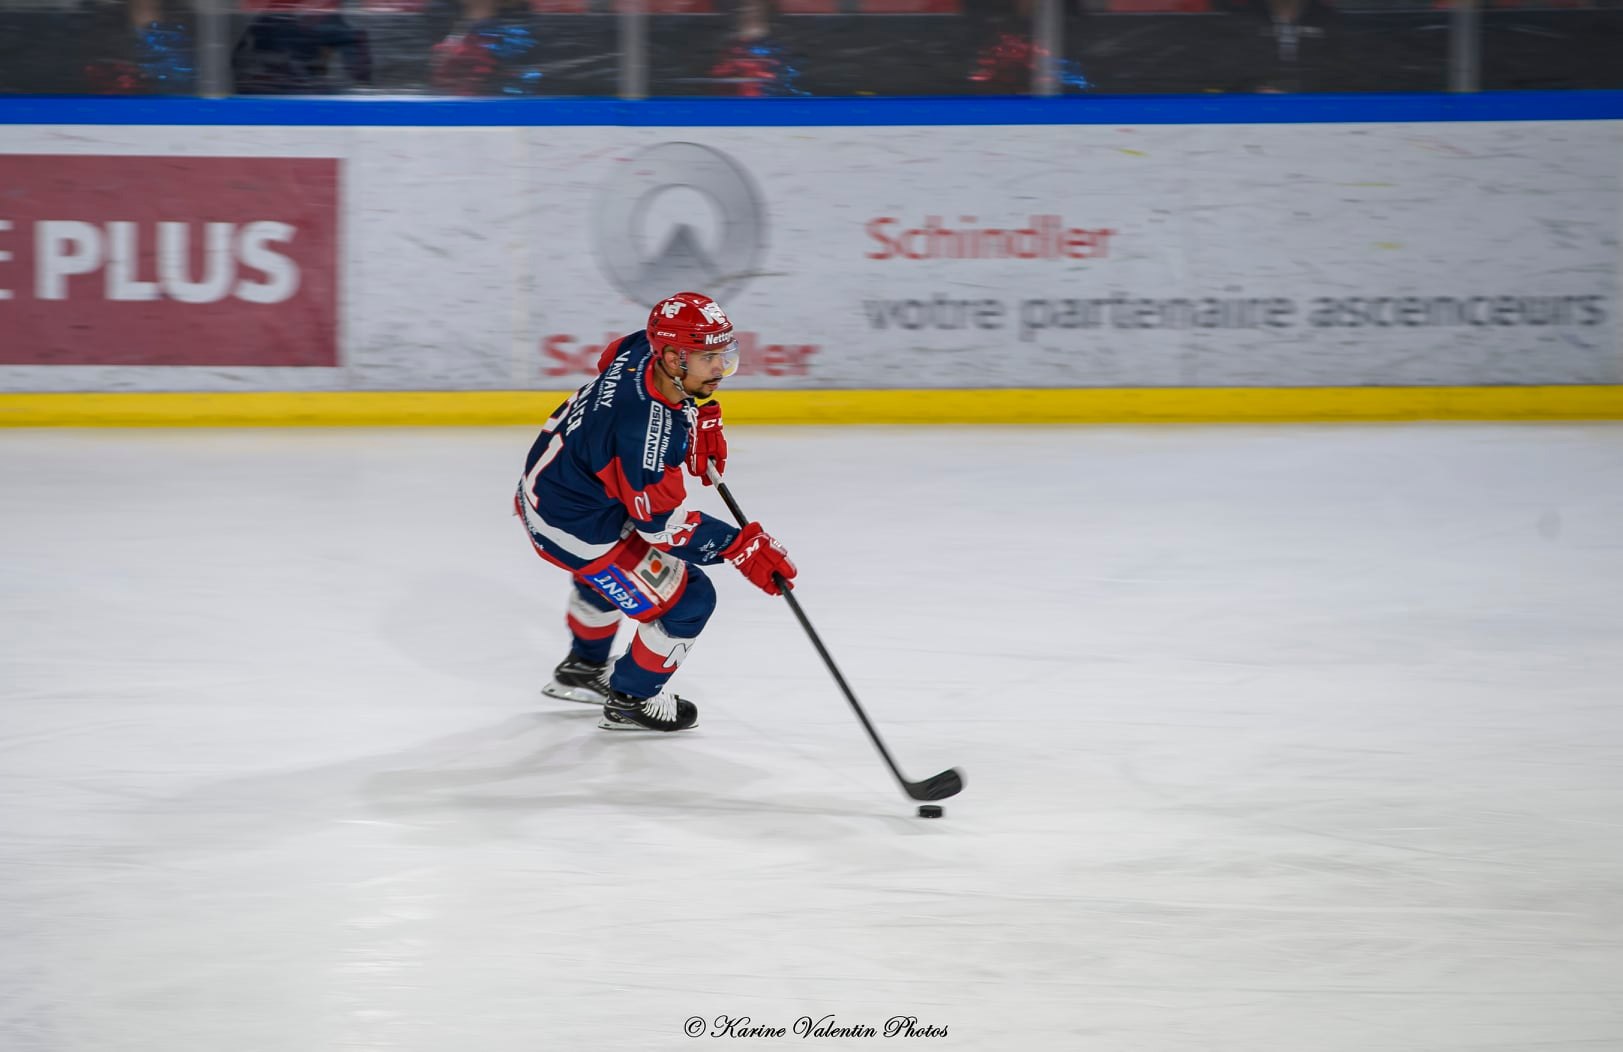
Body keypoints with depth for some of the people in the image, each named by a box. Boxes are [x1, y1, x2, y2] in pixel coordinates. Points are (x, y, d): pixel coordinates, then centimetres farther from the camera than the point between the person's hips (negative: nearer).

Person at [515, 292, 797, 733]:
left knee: (609, 570, 37)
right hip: (573, 527, -9)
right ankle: (630, 700, 23)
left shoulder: (642, 348, -15)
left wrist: (700, 420, 4)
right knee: (688, 600, 1)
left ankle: (583, 668, 60)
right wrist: (742, 546, -27)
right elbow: (663, 524, -28)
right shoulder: (647, 433, -38)